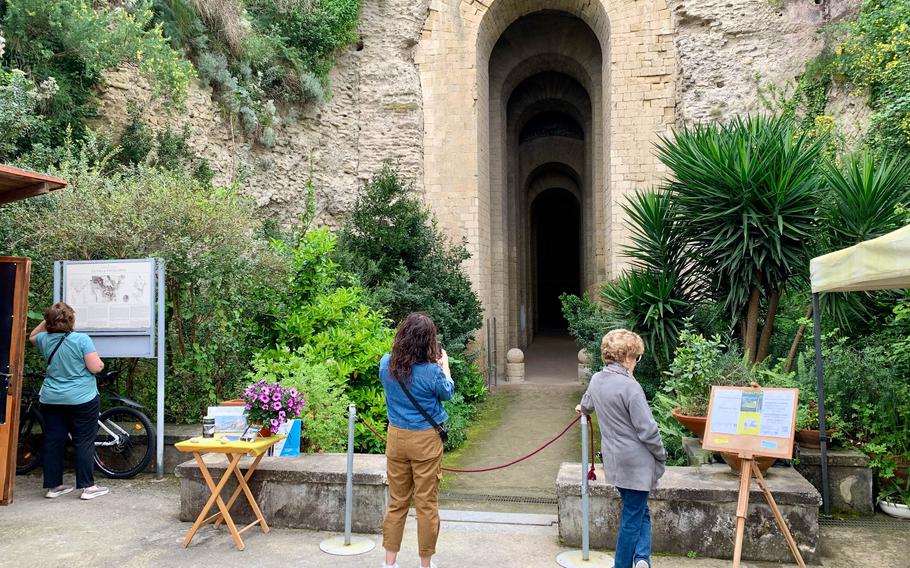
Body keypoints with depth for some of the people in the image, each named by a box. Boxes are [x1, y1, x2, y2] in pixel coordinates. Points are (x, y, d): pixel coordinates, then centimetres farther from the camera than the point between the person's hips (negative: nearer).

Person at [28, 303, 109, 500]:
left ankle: (53, 485, 18)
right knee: (84, 441, 1)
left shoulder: (45, 340, 3)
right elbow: (96, 367, -16)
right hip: (81, 399, -5)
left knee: (53, 441, 11)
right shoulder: (81, 339, -13)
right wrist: (100, 362, 5)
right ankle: (88, 486, 2)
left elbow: (32, 337, 28)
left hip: (51, 400, 5)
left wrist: (46, 322, 20)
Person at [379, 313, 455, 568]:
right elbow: (447, 393, 1)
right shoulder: (432, 371, -20)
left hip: (396, 437, 4)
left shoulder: (386, 364, -7)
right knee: (427, 504, 9)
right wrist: (444, 365, 14)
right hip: (425, 441, -4)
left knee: (396, 502, 15)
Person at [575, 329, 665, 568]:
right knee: (633, 518, 5)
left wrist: (583, 408, 50)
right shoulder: (629, 386, -21)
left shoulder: (596, 379, 3)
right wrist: (661, 456, -3)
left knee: (641, 512, 19)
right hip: (637, 462, -7)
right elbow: (648, 430, -19)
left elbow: (587, 403, 27)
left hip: (614, 460, 7)